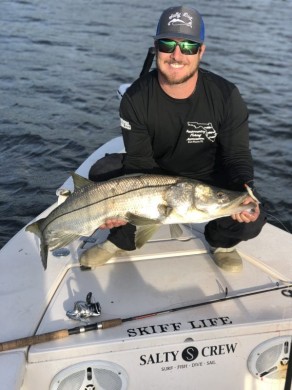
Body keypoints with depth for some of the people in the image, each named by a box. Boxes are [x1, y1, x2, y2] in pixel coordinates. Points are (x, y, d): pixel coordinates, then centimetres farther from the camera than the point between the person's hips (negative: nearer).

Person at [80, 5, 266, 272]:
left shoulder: (226, 96, -20)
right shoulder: (136, 99, -19)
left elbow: (237, 156, -15)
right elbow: (139, 162, -18)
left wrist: (244, 193, -37)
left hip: (209, 178, 0)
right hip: (155, 175, 1)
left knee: (251, 220, -26)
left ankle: (221, 242, 14)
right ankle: (122, 240, 6)